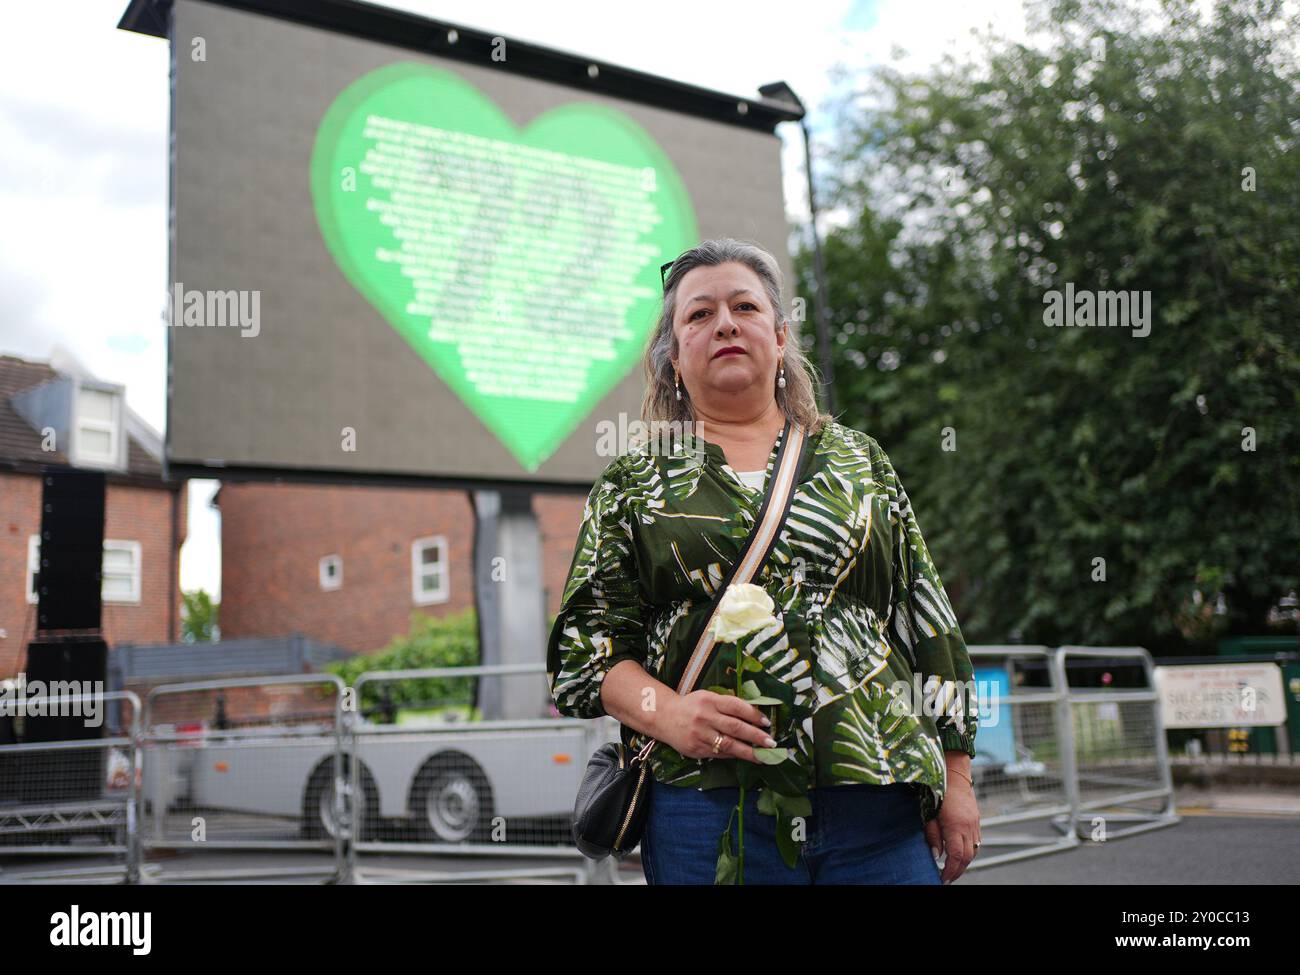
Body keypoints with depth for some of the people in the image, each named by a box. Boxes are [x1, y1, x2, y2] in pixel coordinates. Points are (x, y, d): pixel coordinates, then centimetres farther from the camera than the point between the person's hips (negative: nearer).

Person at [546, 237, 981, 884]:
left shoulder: (861, 461, 14)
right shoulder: (632, 484, 10)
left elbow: (930, 625, 12)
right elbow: (585, 641, 4)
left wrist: (956, 781, 6)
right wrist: (667, 714, -15)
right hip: (706, 802, -1)